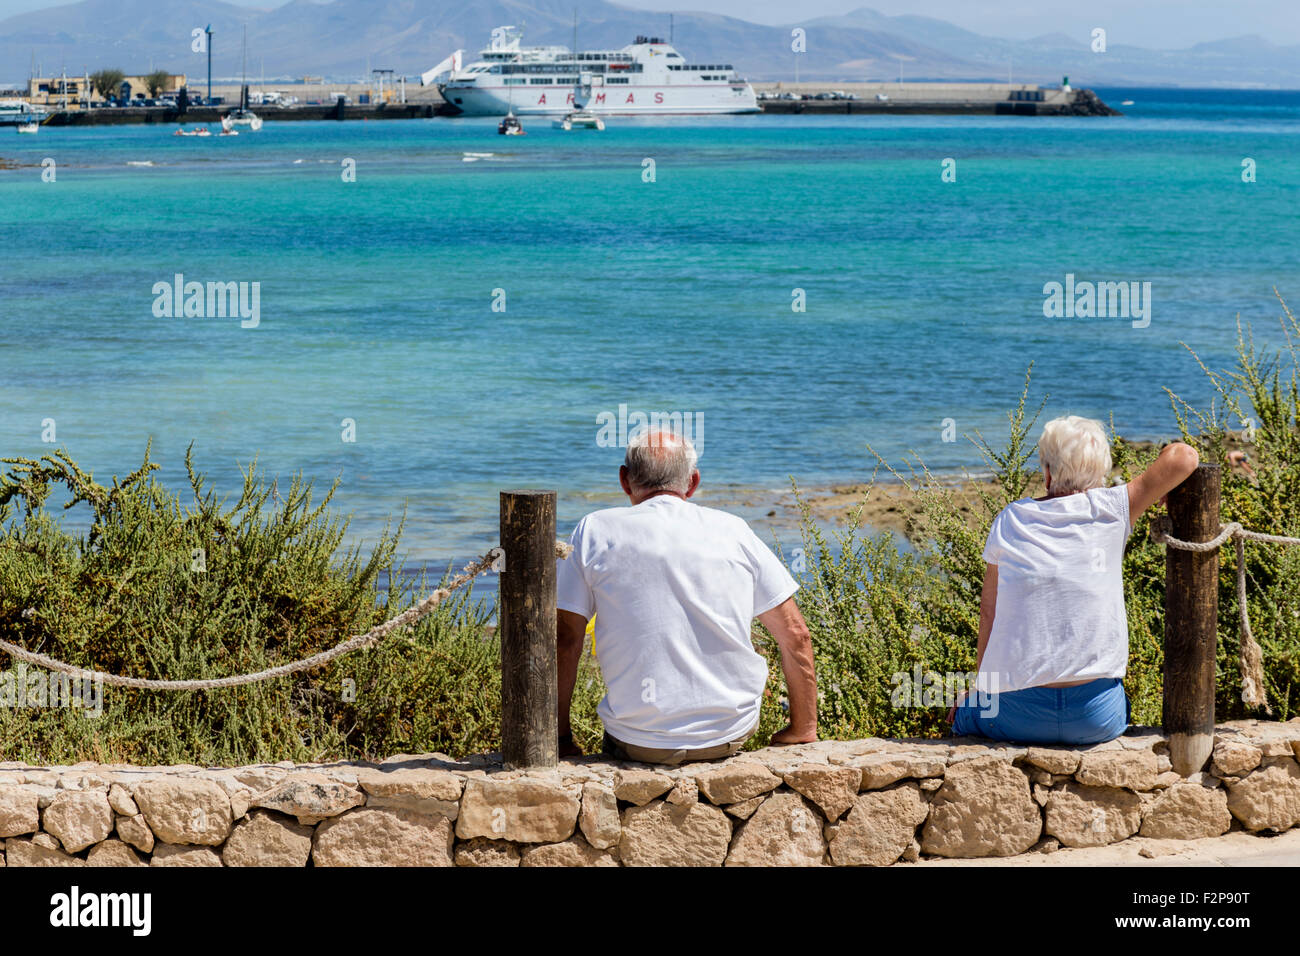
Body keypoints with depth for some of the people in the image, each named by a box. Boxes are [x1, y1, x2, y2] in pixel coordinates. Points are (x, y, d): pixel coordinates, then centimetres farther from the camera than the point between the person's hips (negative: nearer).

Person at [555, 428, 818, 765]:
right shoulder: (733, 530, 4)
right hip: (731, 737, -1)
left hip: (638, 744, 1)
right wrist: (802, 731, 15)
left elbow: (565, 642, -1)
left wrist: (561, 740, 8)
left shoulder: (596, 532, 0)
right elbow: (796, 636, 6)